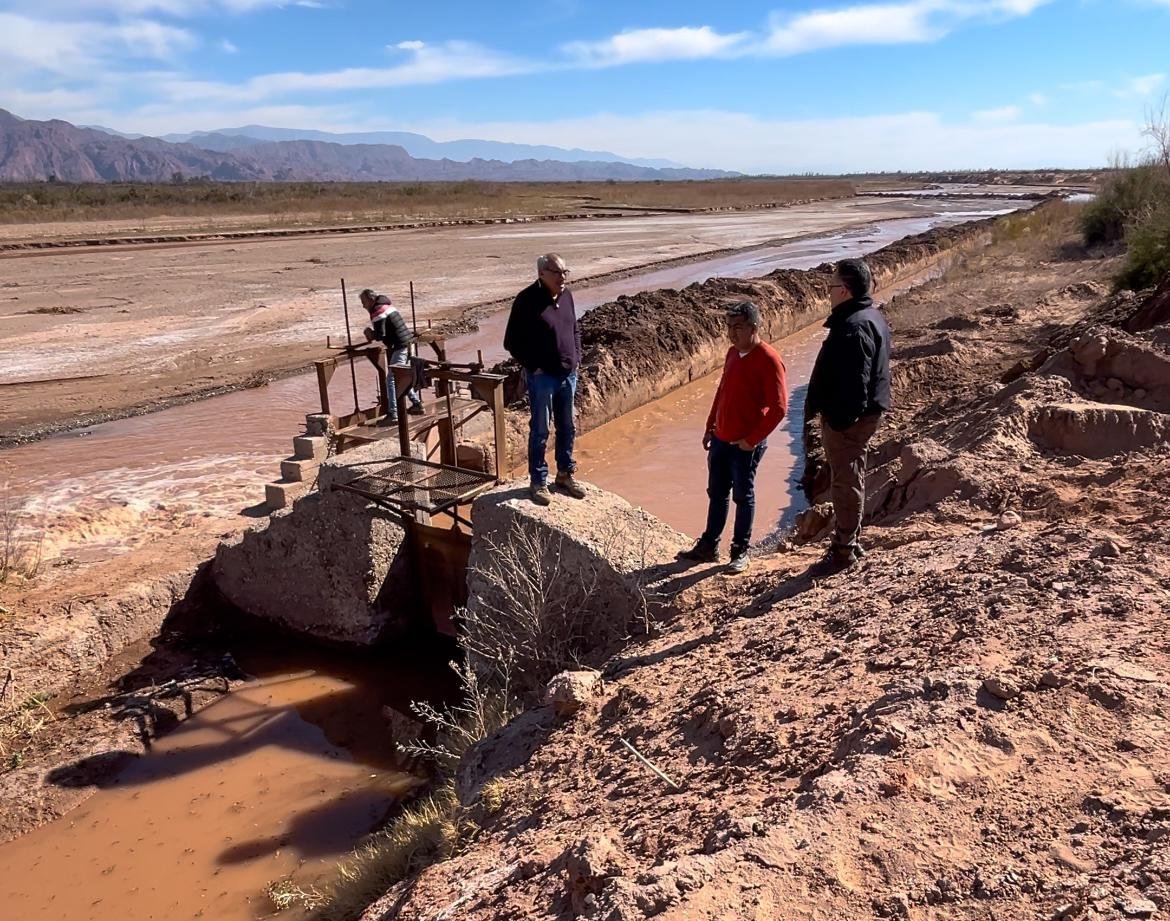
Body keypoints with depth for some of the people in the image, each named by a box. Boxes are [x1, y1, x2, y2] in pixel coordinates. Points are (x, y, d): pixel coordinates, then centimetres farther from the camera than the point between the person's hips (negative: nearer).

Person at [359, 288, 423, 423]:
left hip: (401, 347, -10)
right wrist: (372, 334, 12)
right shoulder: (387, 306, 18)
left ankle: (393, 414, -11)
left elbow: (380, 335, -20)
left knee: (391, 380, -8)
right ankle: (417, 404, 27)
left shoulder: (378, 313, -12)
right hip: (408, 344, 10)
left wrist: (370, 334, 0)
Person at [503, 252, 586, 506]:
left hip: (568, 375, 6)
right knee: (540, 431, 2)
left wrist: (576, 358, 8)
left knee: (567, 428, 15)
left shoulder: (566, 295, 5)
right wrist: (533, 367, -13)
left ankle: (565, 474, 30)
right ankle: (538, 482, 14)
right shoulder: (527, 300, -15)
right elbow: (512, 342, -12)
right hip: (542, 377, -6)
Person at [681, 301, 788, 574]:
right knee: (716, 493, 15)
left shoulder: (768, 360, -17)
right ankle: (708, 546, 26)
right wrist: (710, 427, 15)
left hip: (745, 445, -7)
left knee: (743, 497, 6)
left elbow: (778, 408, -19)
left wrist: (752, 440, -17)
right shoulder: (732, 353, 7)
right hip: (721, 439, 7)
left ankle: (740, 552, 19)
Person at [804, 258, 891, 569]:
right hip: (864, 414, 11)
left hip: (845, 418, -11)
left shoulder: (853, 327, -23)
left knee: (845, 481, -1)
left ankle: (844, 549, 10)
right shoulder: (872, 317, 12)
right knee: (852, 478, 19)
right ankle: (850, 541, 32)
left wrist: (840, 418, -22)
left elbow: (854, 381, -27)